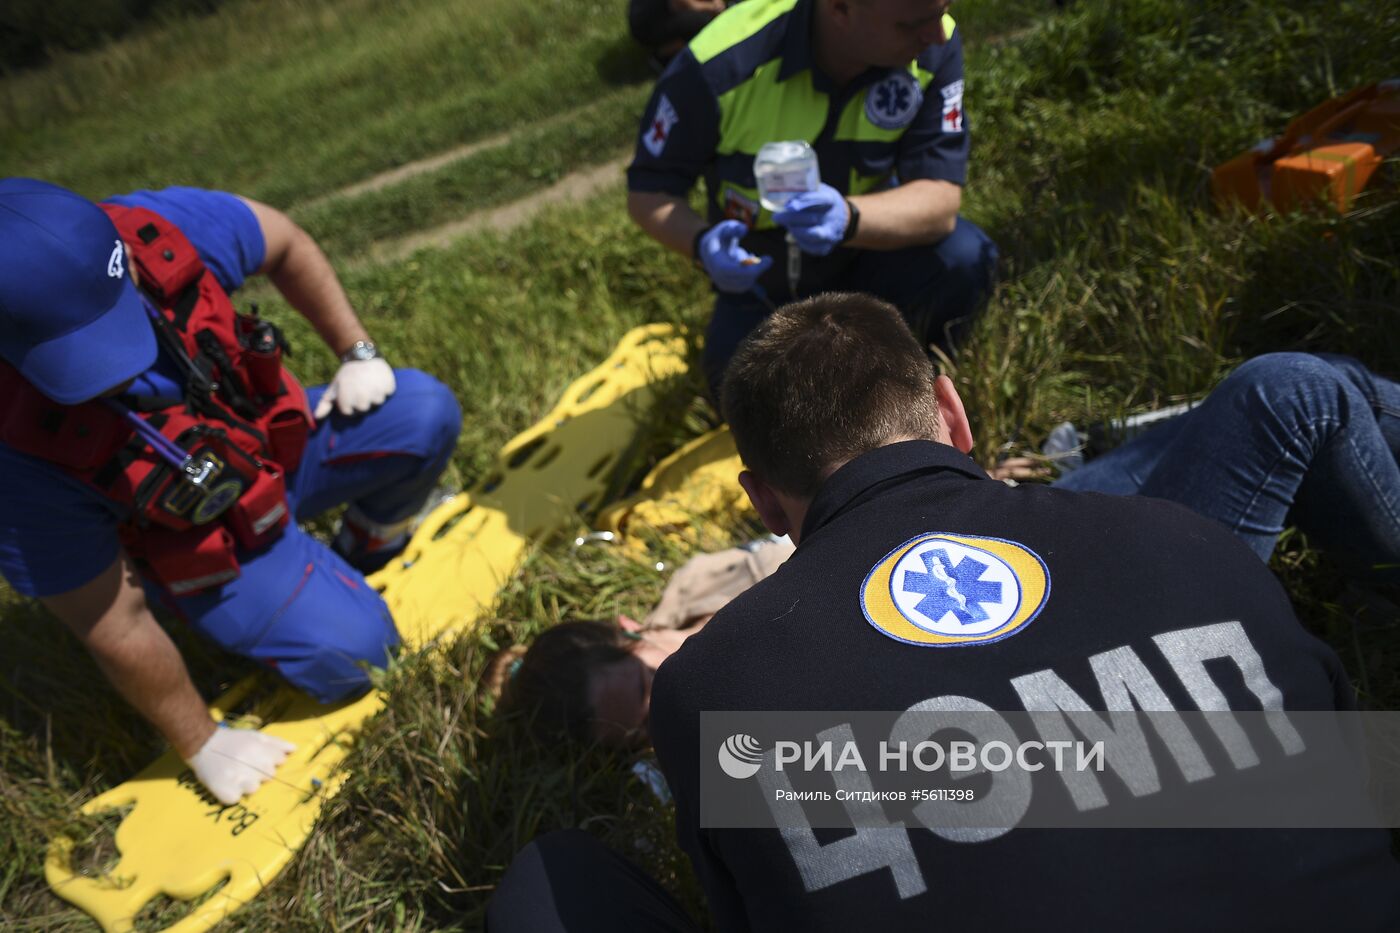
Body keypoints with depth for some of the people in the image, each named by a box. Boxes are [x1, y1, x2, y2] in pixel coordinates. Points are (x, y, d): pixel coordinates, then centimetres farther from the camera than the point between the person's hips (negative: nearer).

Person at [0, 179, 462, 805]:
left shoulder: (158, 231, -30)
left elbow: (285, 243, -6)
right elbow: (115, 631, -22)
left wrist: (357, 352, -8)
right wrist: (203, 745, -10)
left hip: (276, 440, 4)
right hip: (203, 544, -4)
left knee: (425, 412, -15)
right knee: (349, 650, -18)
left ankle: (370, 552, 15)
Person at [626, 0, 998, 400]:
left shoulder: (935, 47, -23)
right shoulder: (719, 65, -29)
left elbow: (941, 200, -27)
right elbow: (648, 192, -20)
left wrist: (849, 217, -48)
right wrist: (703, 244, -42)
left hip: (870, 252, 1)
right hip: (761, 280, 0)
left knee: (962, 256, -29)